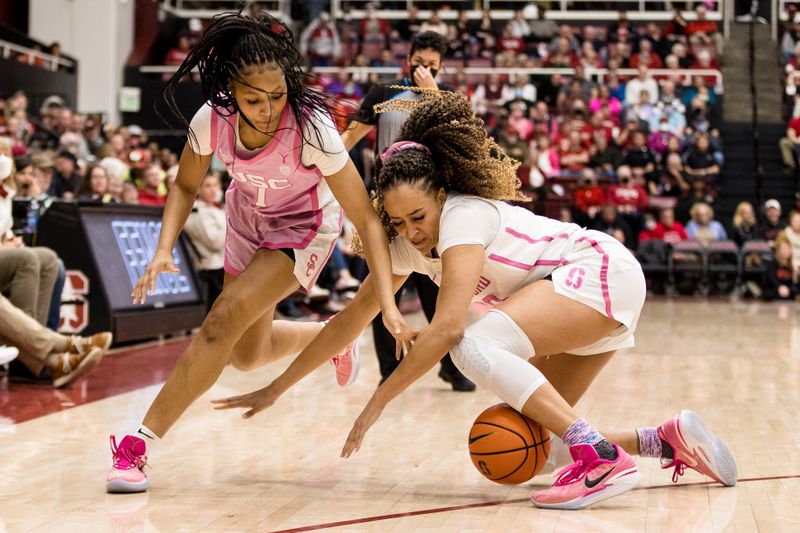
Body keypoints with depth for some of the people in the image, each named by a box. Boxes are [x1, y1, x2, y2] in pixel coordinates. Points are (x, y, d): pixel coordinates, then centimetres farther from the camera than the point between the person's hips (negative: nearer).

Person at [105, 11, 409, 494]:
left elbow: (366, 219, -31)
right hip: (247, 220, 5)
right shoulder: (211, 120, -26)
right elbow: (186, 187, -5)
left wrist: (388, 303, -40)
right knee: (246, 354, 15)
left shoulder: (312, 128, -36)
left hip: (304, 228, -5)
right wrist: (164, 251, -21)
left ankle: (140, 445, -16)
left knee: (223, 322, -23)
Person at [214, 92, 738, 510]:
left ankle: (603, 459, -32)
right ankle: (668, 439, 12)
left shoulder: (464, 216, -23)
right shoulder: (406, 245, 1)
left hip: (605, 271, -9)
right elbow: (349, 321, 8)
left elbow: (447, 327, -33)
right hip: (575, 306, 9)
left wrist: (377, 403, -29)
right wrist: (275, 389, 8)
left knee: (478, 344, -29)